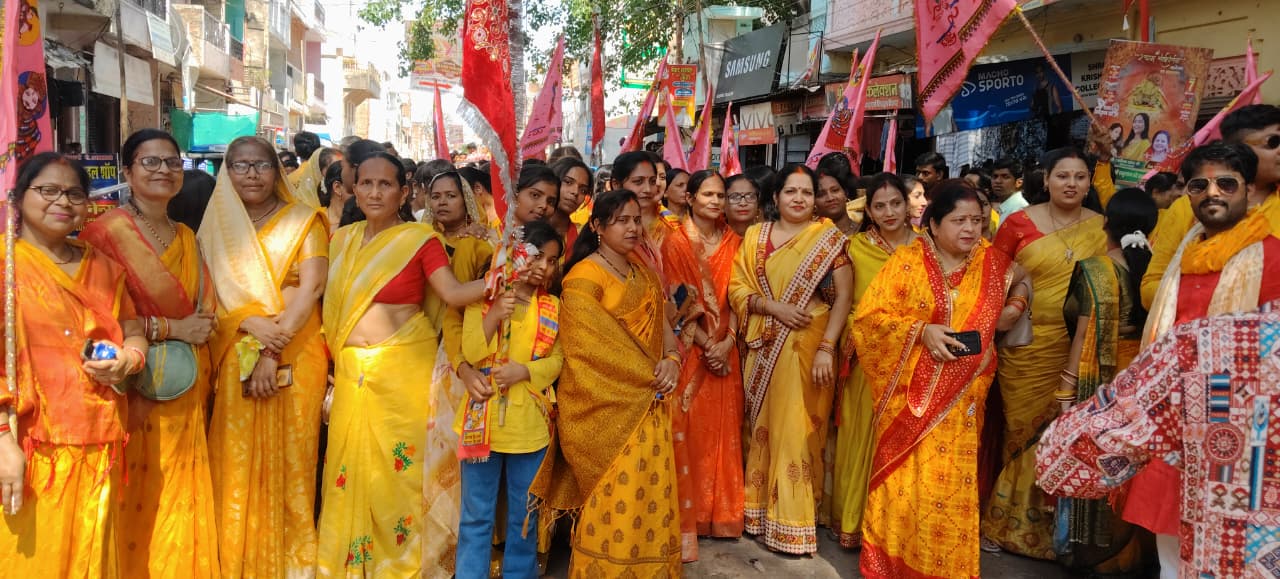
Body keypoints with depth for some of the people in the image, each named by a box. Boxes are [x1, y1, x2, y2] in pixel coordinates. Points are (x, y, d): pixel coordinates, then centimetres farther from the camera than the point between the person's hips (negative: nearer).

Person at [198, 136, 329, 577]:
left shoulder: (303, 220, 4)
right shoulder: (216, 226, 12)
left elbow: (311, 287, -7)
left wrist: (273, 353, -15)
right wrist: (252, 324, -15)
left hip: (295, 355, -2)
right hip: (235, 356, 2)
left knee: (290, 456, 0)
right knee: (236, 459, 1)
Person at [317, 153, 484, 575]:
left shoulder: (421, 238, -6)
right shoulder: (342, 239, 11)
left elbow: (453, 294, -15)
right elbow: (335, 306, 17)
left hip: (403, 371, -5)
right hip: (351, 372, 5)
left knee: (397, 472, 2)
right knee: (351, 471, 9)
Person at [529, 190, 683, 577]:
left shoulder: (643, 274, 14)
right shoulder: (583, 278, -11)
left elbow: (662, 325, 11)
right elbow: (597, 346, -17)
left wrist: (671, 360, -10)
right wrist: (651, 374, -15)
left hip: (647, 404, 7)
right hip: (606, 407, -7)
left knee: (650, 495, 12)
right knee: (615, 499, -1)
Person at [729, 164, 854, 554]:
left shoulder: (829, 238, -2)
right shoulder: (755, 237, 7)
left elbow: (843, 297, -7)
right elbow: (737, 288, 2)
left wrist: (827, 348, -15)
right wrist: (773, 307, -15)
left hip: (809, 347, -3)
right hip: (766, 347, 3)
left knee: (799, 429, -1)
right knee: (765, 426, 9)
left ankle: (794, 521, 9)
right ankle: (763, 509, 21)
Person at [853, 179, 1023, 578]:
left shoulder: (991, 261, 4)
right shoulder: (907, 261, -6)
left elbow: (1021, 281, 26)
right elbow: (869, 316, -9)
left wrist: (1015, 307, 6)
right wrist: (921, 331, -19)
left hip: (962, 398, 3)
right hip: (911, 396, -2)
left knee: (953, 484, 5)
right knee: (904, 480, 2)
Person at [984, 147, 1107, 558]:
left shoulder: (1103, 229, 4)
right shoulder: (1019, 223, -1)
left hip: (1081, 348, 2)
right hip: (1027, 346, -1)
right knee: (1024, 431, 7)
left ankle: (1058, 525, 22)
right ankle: (1011, 521, 23)